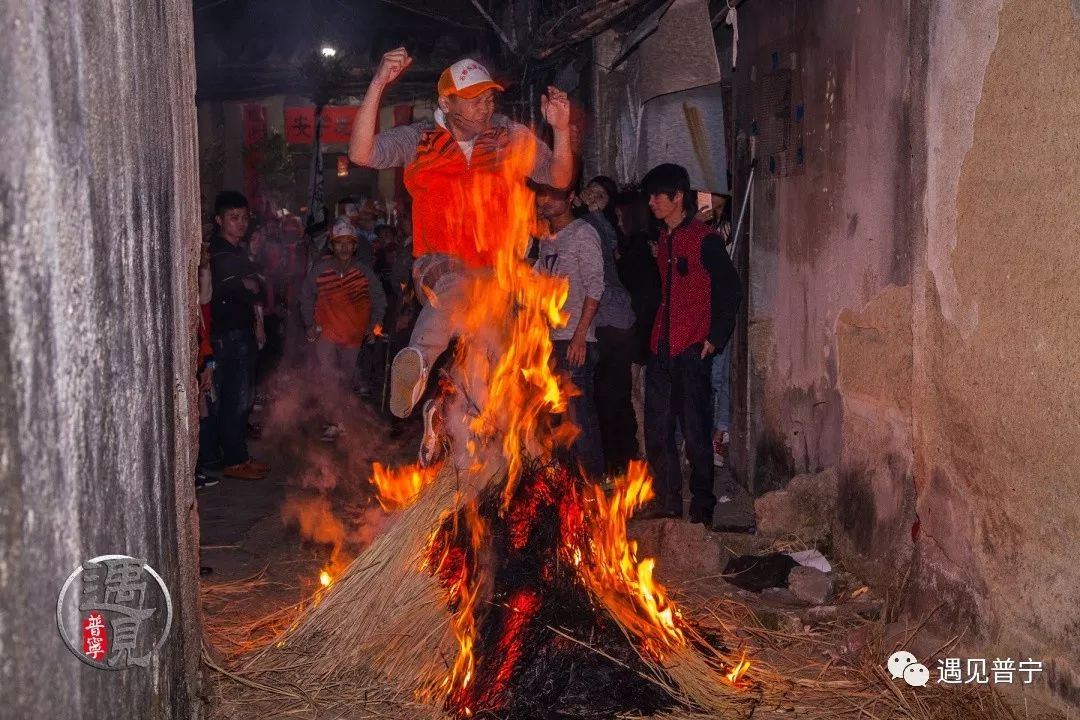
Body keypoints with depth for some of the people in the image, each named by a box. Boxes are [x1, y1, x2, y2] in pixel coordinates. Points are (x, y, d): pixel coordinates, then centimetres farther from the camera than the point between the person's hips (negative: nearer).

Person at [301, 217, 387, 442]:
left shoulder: (364, 272, -11)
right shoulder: (320, 269, -11)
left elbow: (379, 297, 3)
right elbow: (307, 297, 3)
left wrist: (374, 324, 0)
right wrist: (310, 324, 0)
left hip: (354, 334, 2)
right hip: (326, 331, -2)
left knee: (346, 377, 17)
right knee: (329, 375, -15)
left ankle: (342, 413, 38)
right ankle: (334, 423, -10)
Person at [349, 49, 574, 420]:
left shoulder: (511, 137, 4)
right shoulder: (420, 140, -2)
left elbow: (559, 179, 5)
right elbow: (361, 153, -15)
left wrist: (561, 130, -12)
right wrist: (378, 84, -23)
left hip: (498, 267, 5)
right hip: (441, 263, -4)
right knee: (455, 288, -40)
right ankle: (417, 359, -63)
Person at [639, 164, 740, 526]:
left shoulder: (704, 239, -7)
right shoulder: (662, 240, 16)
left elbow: (730, 289, -9)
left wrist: (715, 337, -11)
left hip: (691, 351, -8)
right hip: (660, 349, 8)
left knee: (695, 432, -1)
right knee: (657, 432, 9)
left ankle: (702, 510, 9)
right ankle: (667, 507, 19)